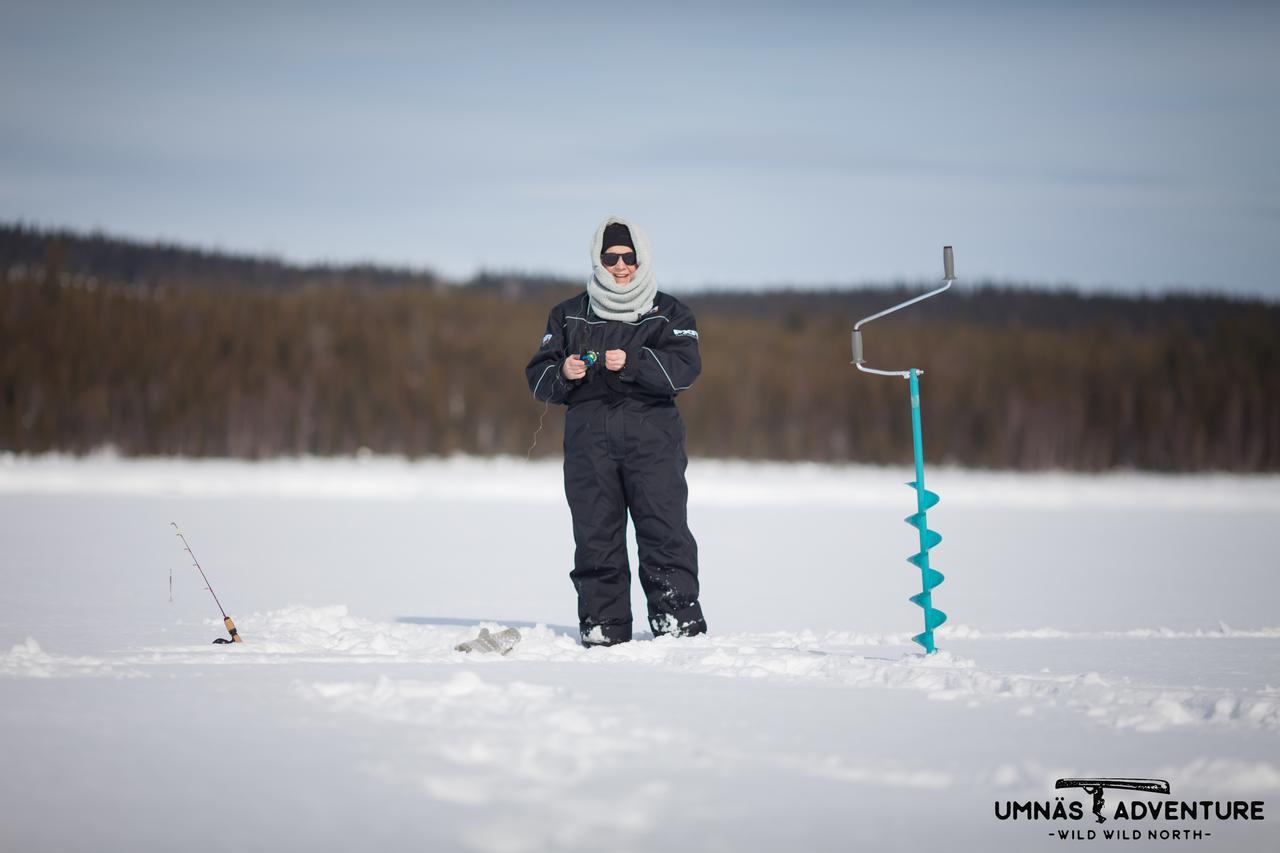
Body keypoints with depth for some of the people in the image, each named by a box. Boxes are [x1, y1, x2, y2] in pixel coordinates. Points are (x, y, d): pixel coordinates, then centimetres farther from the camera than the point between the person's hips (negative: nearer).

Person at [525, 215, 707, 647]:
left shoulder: (668, 311, 11)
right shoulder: (569, 314, 18)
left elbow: (685, 366, -5)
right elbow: (538, 375, 14)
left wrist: (632, 363, -18)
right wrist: (562, 373, -8)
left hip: (652, 435, -2)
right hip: (589, 436, 2)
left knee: (664, 528, -11)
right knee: (595, 533, -1)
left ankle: (677, 619, -8)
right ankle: (603, 624, 4)